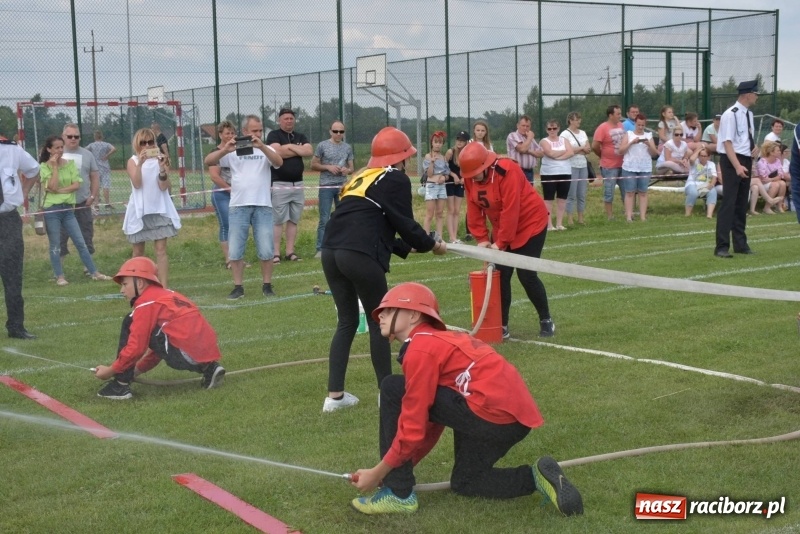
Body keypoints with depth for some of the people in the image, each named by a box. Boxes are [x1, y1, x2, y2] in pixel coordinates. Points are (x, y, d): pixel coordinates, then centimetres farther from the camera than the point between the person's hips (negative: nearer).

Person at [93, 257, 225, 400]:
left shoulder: (146, 302, -2)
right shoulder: (168, 296, 24)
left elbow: (136, 347, -8)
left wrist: (110, 370, 4)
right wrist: (137, 369, 28)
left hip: (186, 355, -8)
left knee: (130, 324, 1)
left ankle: (121, 385, 1)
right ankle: (208, 368, 16)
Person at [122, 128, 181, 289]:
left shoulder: (159, 159, 1)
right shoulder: (133, 161, 0)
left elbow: (164, 187, -7)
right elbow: (136, 184, -16)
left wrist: (162, 167, -21)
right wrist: (140, 163, -27)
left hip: (159, 209, 0)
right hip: (139, 211, 0)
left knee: (161, 250, -5)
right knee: (138, 252, 9)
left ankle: (164, 287, -8)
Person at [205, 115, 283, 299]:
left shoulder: (266, 149, 8)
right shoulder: (233, 151, 7)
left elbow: (279, 162, -12)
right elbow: (208, 161, -2)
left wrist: (261, 146, -25)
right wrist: (225, 150, -19)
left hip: (263, 206, 0)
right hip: (238, 206, 0)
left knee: (266, 251, 0)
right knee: (235, 251, 1)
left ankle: (267, 285, 13)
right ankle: (238, 287, 11)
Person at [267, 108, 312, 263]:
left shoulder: (301, 137, 16)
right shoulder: (274, 135, 0)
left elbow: (310, 152, -1)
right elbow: (278, 152, -17)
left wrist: (290, 147, -6)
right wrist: (299, 150, -4)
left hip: (298, 184, 5)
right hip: (279, 184, -5)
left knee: (293, 221, 6)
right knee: (277, 221, -6)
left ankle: (290, 252, 10)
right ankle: (276, 254, -5)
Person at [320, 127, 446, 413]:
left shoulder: (361, 177, 26)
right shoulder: (396, 179, 4)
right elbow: (405, 224, 3)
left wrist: (406, 248, 34)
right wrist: (432, 245, 20)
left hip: (331, 251, 7)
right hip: (360, 255, -7)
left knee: (347, 322, 16)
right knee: (379, 322, 7)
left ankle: (335, 395, 14)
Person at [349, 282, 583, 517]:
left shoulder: (420, 349, -7)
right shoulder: (439, 340, 22)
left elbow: (414, 426, -11)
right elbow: (432, 421, 23)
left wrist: (377, 473, -1)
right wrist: (400, 467, 21)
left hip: (494, 415, -10)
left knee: (392, 389, -5)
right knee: (464, 483, 31)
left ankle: (398, 493, -2)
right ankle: (537, 477, 11)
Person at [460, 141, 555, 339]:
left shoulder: (507, 171, -29)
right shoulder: (470, 178, -7)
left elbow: (510, 211, -29)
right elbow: (474, 210, -3)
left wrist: (501, 242, -24)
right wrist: (481, 238, -9)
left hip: (530, 223, -7)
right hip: (502, 229, 7)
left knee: (526, 275, -8)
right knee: (501, 275, 0)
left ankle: (546, 320, 10)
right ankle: (502, 326, 8)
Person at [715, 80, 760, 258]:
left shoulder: (749, 114, 12)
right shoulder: (731, 115, -15)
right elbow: (728, 143, -20)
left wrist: (755, 147, 3)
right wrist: (737, 166, -27)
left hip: (746, 161, 9)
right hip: (732, 161, -9)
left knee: (742, 203, 14)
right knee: (729, 203, -9)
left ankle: (740, 244, 22)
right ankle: (722, 246, -6)